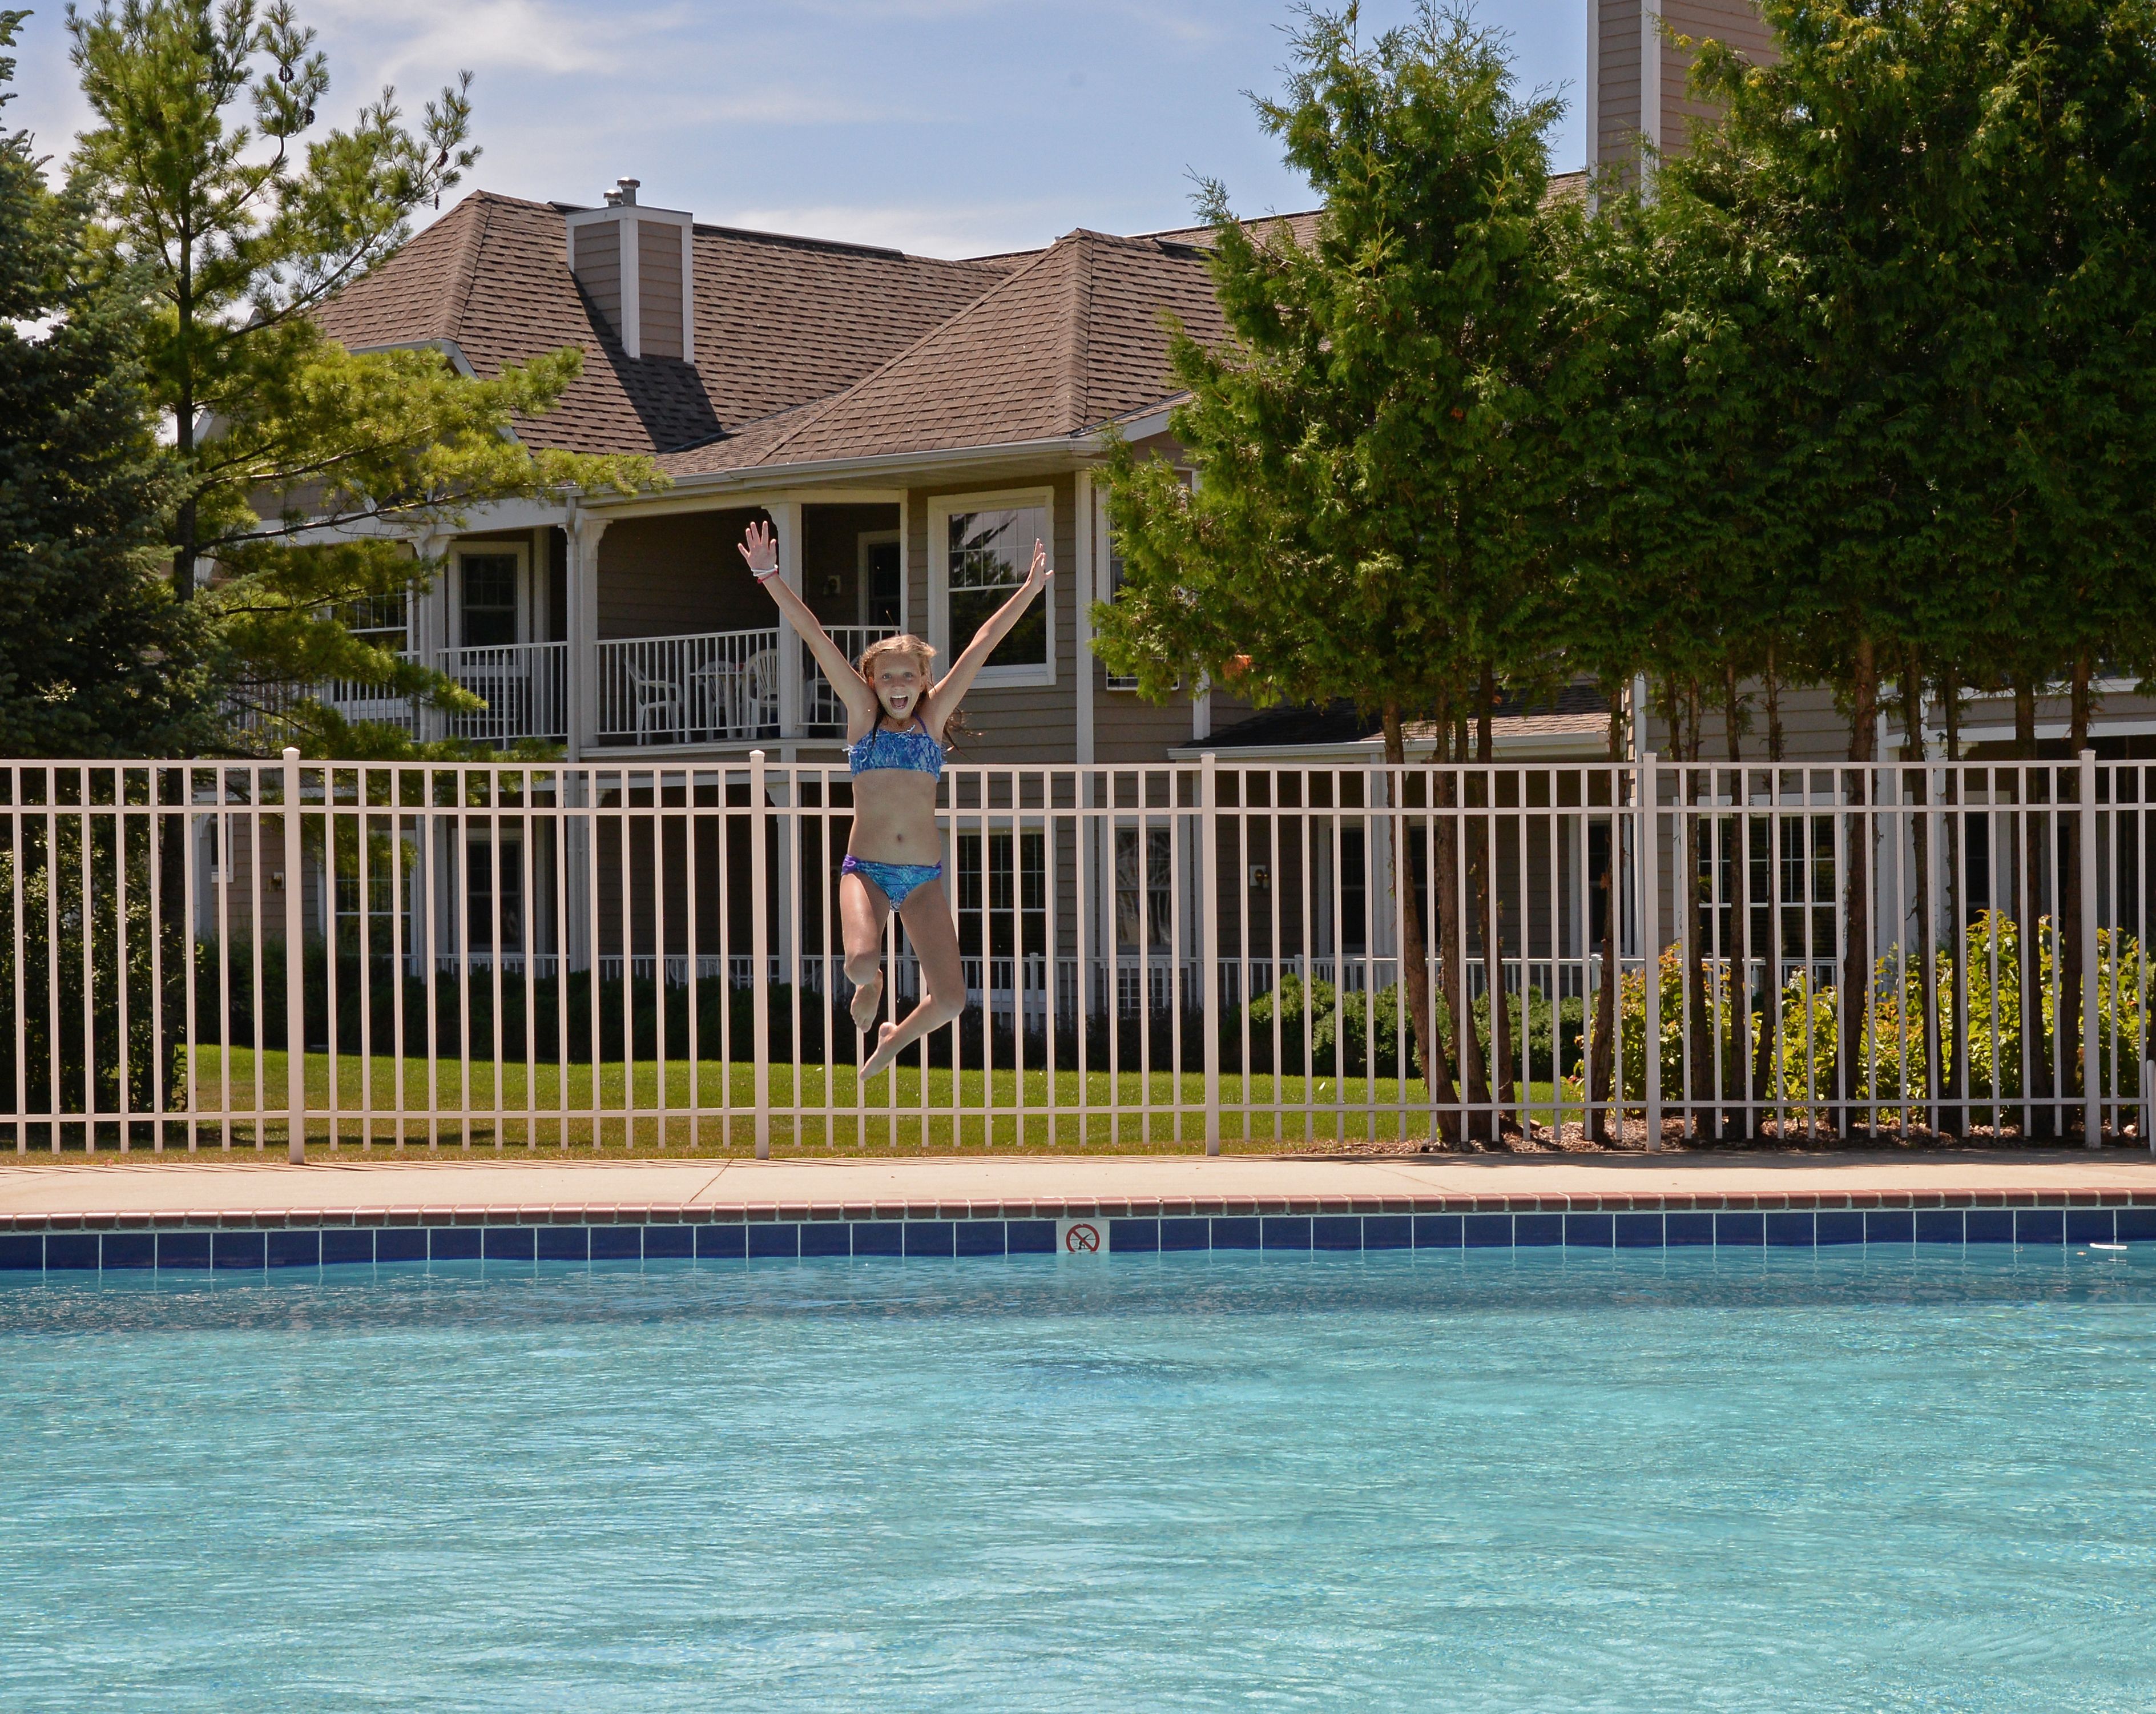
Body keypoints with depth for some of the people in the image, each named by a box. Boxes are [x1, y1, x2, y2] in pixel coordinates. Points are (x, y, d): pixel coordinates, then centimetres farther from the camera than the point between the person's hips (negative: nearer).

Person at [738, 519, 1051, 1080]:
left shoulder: (932, 717, 9)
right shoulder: (863, 715, 6)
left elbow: (981, 647, 9)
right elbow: (815, 638, 1)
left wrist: (1029, 591, 11)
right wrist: (769, 578, -1)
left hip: (923, 876, 2)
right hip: (866, 868, -2)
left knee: (950, 999, -8)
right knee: (861, 960, -31)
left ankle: (894, 1041, 27)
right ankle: (870, 987, 9)